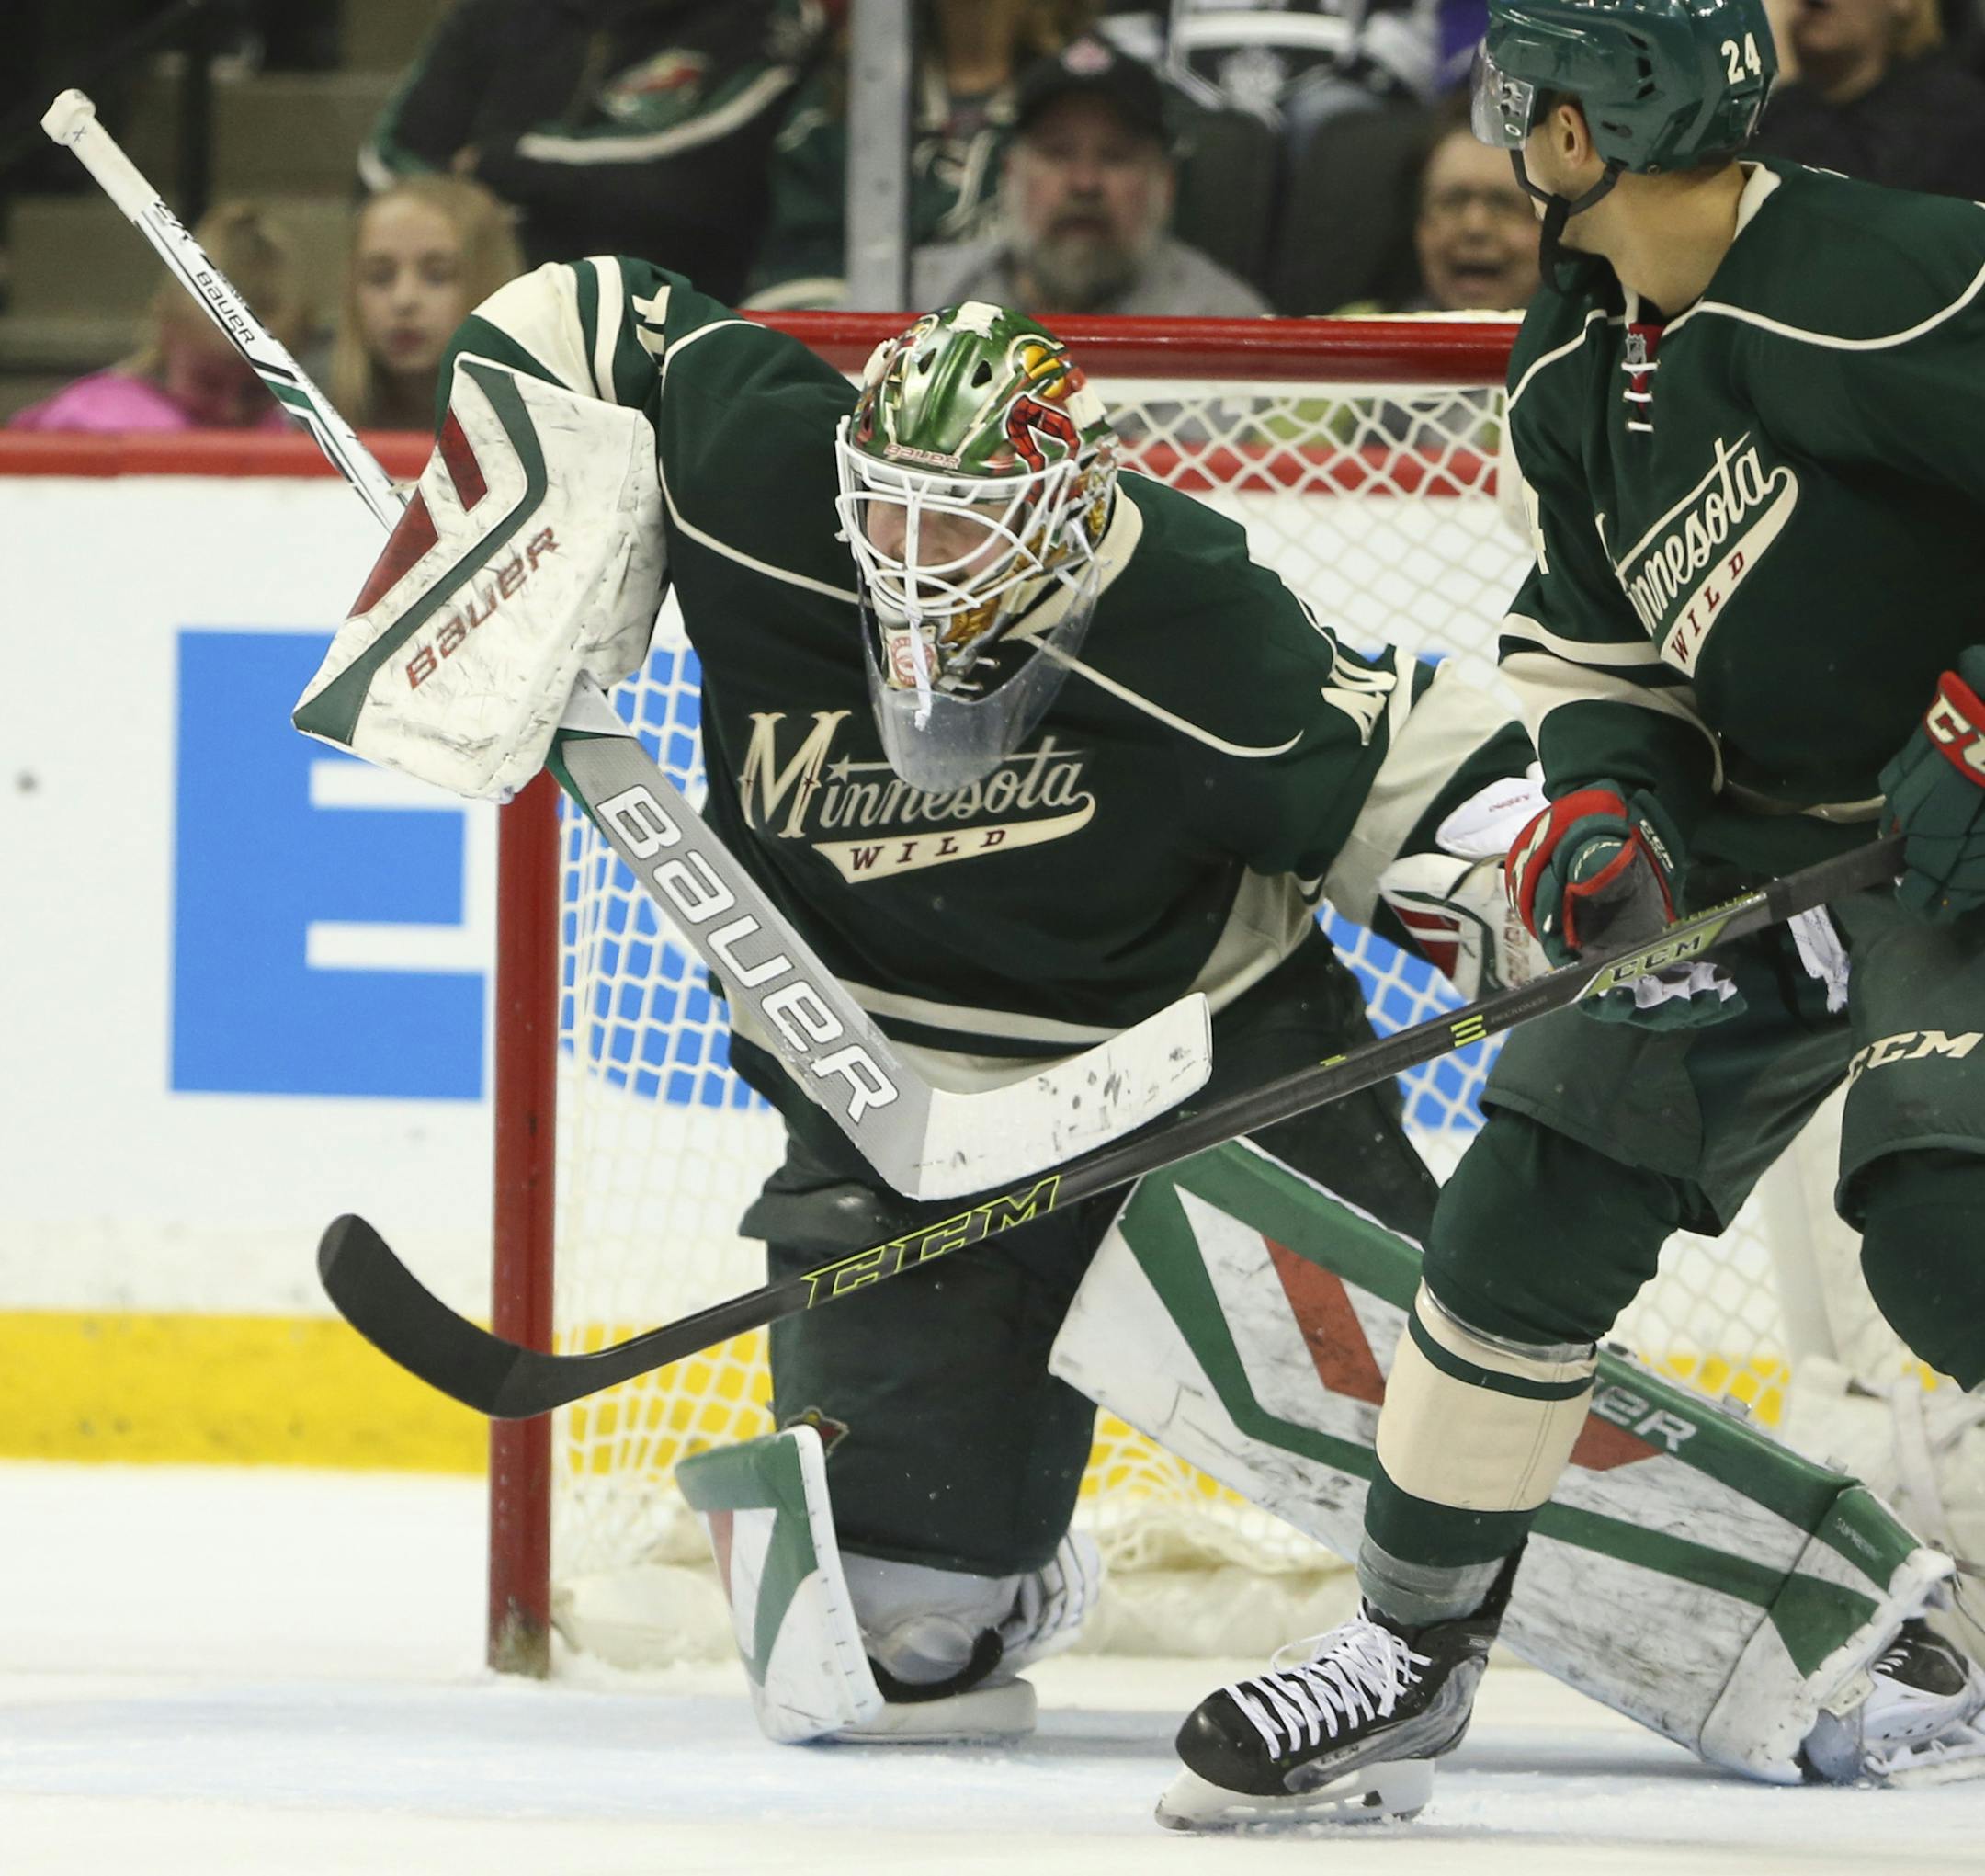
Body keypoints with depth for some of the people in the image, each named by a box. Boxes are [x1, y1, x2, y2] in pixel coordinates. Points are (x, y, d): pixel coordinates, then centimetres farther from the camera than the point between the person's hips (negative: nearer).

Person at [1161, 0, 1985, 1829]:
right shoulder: (1574, 372, 6)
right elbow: (1592, 627, 15)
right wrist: (1606, 796, -5)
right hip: (1753, 833, 8)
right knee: (1540, 1190, 1)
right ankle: (1412, 1639, 12)